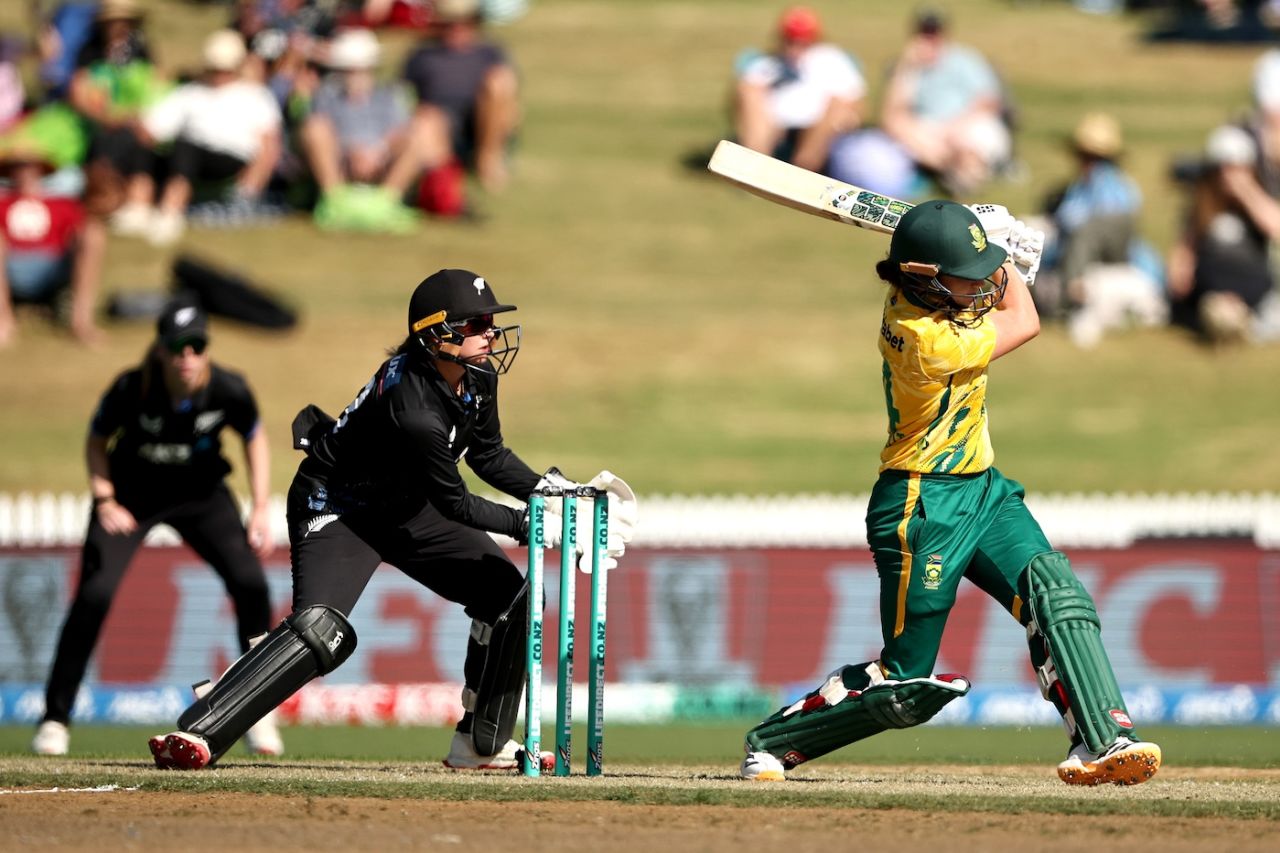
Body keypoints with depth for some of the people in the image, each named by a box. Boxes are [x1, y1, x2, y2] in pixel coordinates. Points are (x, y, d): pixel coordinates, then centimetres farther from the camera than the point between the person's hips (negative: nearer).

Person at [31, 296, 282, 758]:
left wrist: (260, 510, -10)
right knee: (94, 594, -17)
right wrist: (104, 501, -21)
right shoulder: (131, 389, -28)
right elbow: (97, 441, -9)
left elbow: (255, 439, -4)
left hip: (201, 494, 1)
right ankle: (55, 719, -4)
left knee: (250, 582, -16)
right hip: (131, 492, -1)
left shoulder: (229, 390, -24)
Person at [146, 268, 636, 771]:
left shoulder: (477, 376, -9)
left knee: (507, 594, 6)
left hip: (403, 507, 9)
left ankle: (482, 746, 18)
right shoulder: (413, 409, -35)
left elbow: (488, 455, 7)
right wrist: (529, 524, -24)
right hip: (337, 506, -9)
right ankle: (197, 736, -31)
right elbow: (455, 505, -25)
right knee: (322, 631, -29)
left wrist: (549, 489, -5)